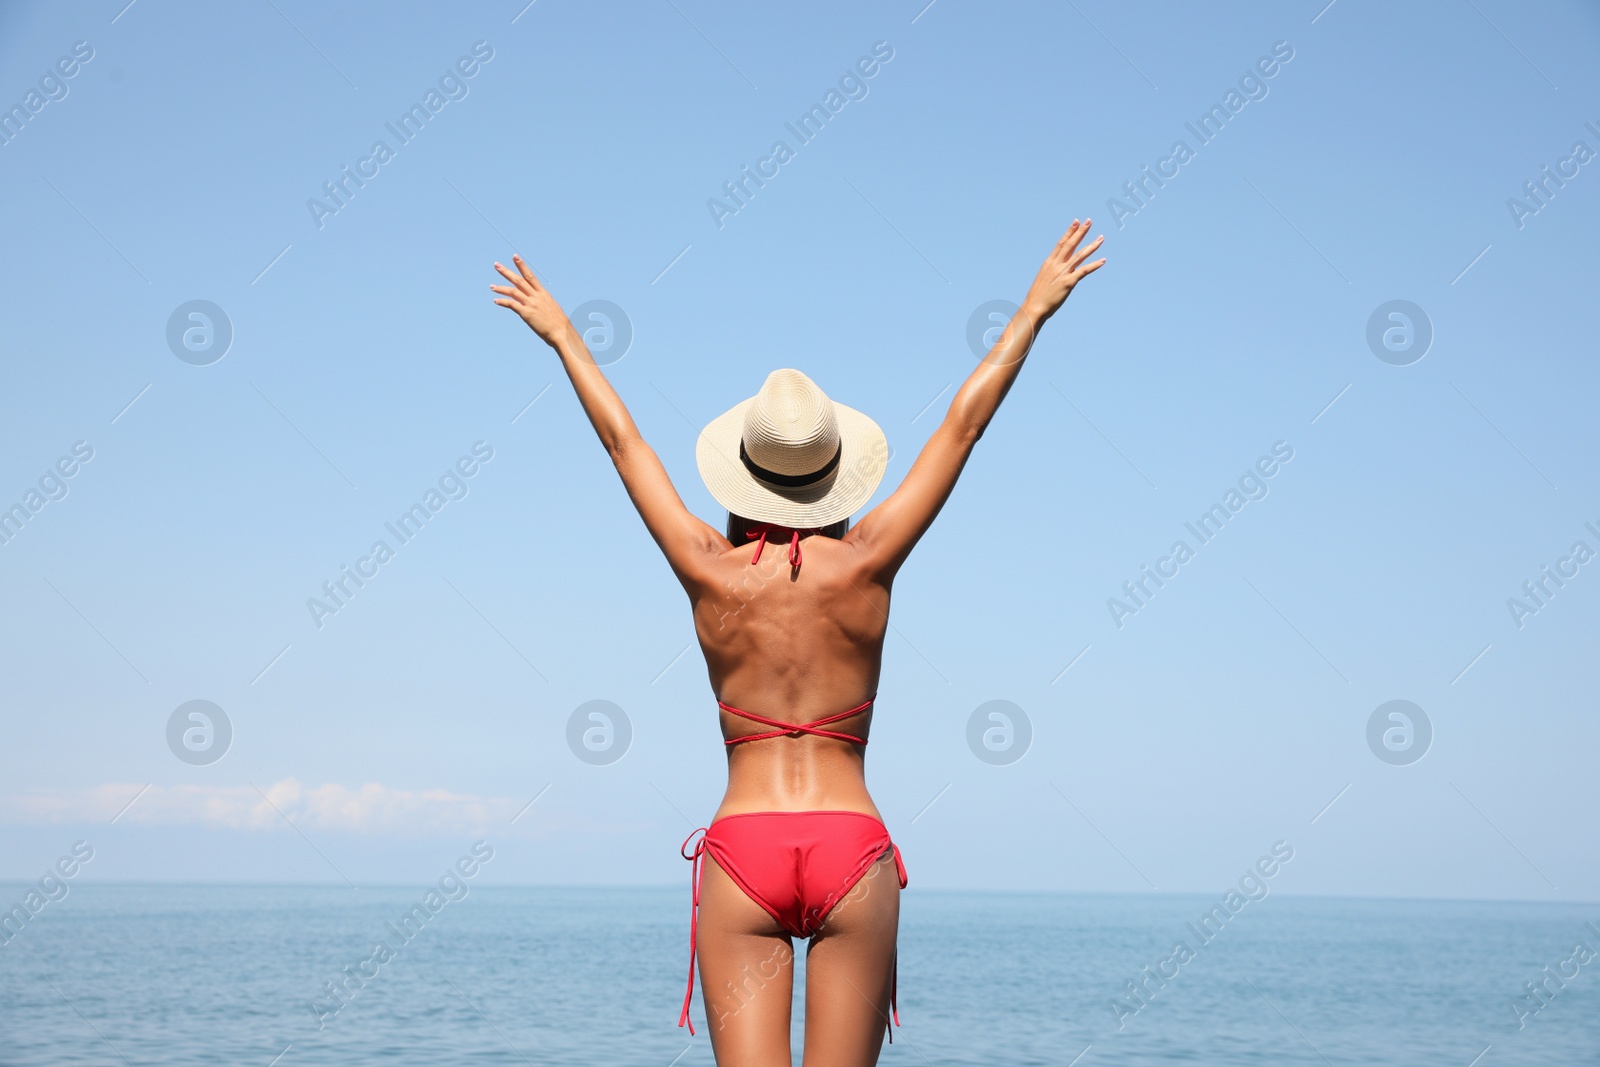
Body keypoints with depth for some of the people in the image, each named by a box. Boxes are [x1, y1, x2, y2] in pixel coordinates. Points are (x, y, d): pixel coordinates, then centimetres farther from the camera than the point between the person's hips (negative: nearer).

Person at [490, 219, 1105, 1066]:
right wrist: (1035, 309, 16)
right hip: (852, 846, 0)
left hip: (740, 847, 0)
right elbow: (963, 423, 7)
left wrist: (562, 336, 27)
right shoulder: (867, 565, 0)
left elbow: (623, 440, 14)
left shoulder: (710, 572, 1)